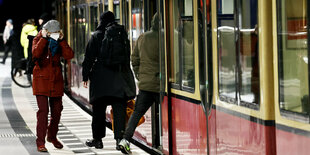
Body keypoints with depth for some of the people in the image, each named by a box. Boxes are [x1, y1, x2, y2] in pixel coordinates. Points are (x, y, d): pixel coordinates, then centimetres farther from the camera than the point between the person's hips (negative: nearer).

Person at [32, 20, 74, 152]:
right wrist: (44, 38, -20)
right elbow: (36, 54, -22)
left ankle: (52, 136, 33)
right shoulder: (39, 40, -1)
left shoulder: (59, 42, 7)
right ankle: (40, 142, -10)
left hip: (56, 80, 4)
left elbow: (69, 55, -9)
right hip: (41, 80, -4)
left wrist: (61, 40, -11)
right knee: (43, 110, -13)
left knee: (57, 110, 10)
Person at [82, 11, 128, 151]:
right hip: (119, 78, 2)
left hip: (100, 78, -1)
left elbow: (89, 58, -1)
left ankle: (97, 139, 13)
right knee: (119, 110, -1)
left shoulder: (96, 36, -1)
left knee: (99, 110, 8)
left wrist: (85, 76, 5)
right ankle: (120, 138, -10)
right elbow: (128, 57, 9)